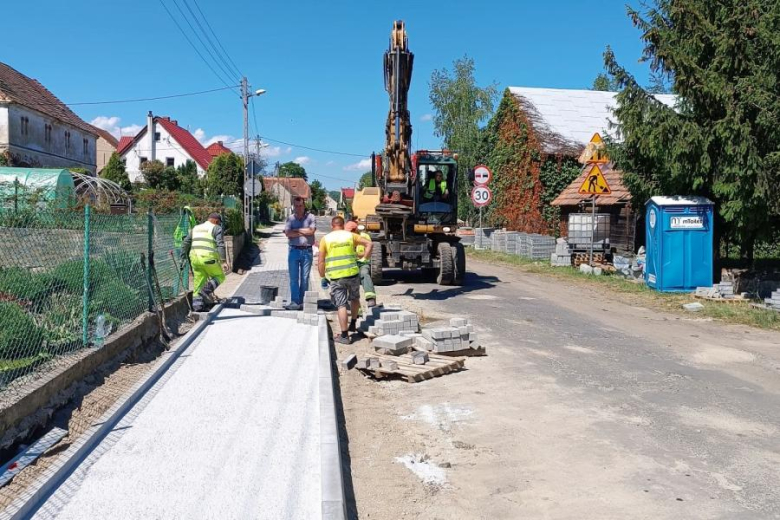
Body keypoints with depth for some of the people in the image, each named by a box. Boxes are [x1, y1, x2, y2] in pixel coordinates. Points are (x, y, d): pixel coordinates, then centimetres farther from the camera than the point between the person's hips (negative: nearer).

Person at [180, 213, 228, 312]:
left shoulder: (195, 228, 23)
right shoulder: (216, 228, 4)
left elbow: (185, 243, 19)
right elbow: (220, 245, -9)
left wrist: (183, 258, 21)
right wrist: (224, 261, -13)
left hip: (195, 258, 6)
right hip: (208, 258, -6)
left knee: (199, 281, 11)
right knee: (219, 277, 11)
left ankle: (197, 305, 7)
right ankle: (206, 291, -11)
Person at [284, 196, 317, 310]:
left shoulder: (310, 217, 3)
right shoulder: (290, 218, 8)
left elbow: (311, 231, -13)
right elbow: (288, 233, -6)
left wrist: (297, 230, -5)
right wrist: (304, 232, -8)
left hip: (307, 251, -1)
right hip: (294, 250, 1)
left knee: (305, 278, 4)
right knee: (294, 278, -2)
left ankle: (302, 302, 11)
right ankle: (294, 302, -1)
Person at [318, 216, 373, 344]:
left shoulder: (325, 239, 2)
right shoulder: (350, 235, 6)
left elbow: (320, 261, -1)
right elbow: (369, 243, 1)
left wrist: (322, 275, 11)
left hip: (336, 276, -1)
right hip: (352, 273, 1)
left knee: (341, 305, 1)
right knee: (354, 298, 25)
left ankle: (344, 336, 2)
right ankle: (352, 325, 31)